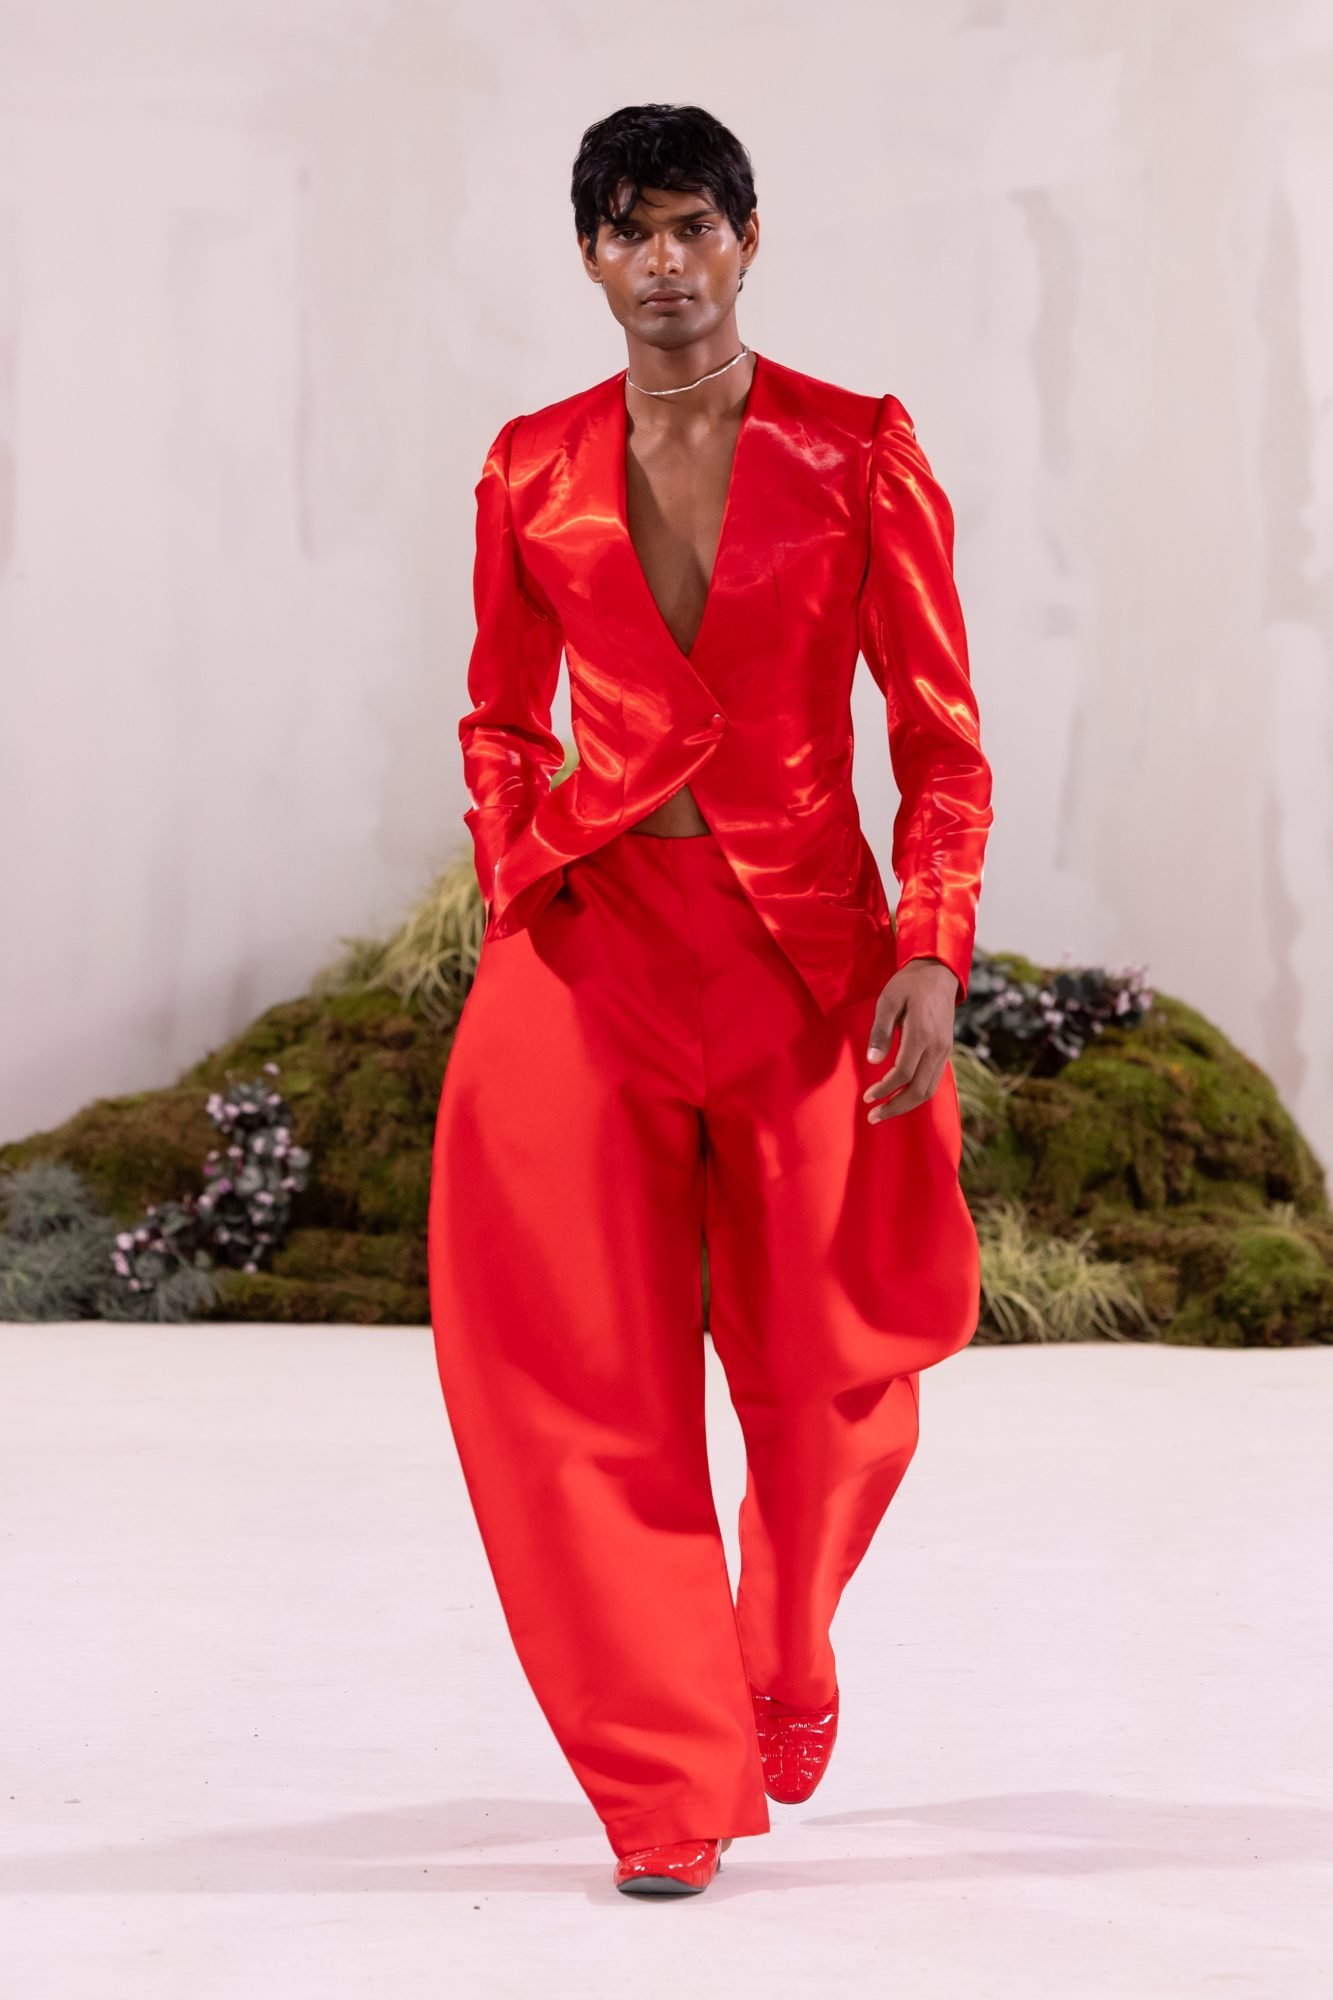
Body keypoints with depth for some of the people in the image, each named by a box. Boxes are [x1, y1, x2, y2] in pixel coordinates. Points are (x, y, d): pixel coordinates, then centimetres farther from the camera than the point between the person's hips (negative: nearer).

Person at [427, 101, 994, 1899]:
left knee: (831, 1374, 9)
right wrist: (517, 894, -1)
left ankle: (784, 1661, 39)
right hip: (584, 945, 1)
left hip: (806, 945, -1)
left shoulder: (859, 455, -2)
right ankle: (667, 1786, 4)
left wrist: (933, 951, -13)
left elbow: (942, 735, -1)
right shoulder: (533, 470, 5)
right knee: (581, 1367, -6)